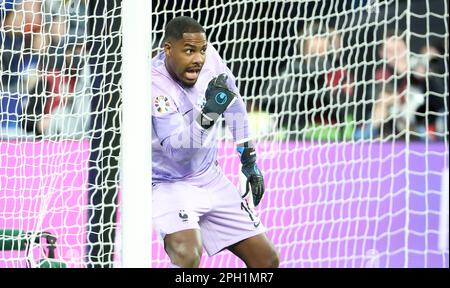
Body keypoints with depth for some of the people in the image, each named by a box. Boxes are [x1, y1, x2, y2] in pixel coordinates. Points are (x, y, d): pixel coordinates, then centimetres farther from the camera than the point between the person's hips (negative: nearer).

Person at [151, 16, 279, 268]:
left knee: (268, 261, 5)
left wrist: (249, 159, 13)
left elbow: (234, 103, 10)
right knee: (187, 256, -35)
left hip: (211, 180, 7)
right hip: (170, 186, -7)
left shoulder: (208, 55, -9)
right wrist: (208, 115, -49)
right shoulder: (154, 84, -26)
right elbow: (176, 149, -34)